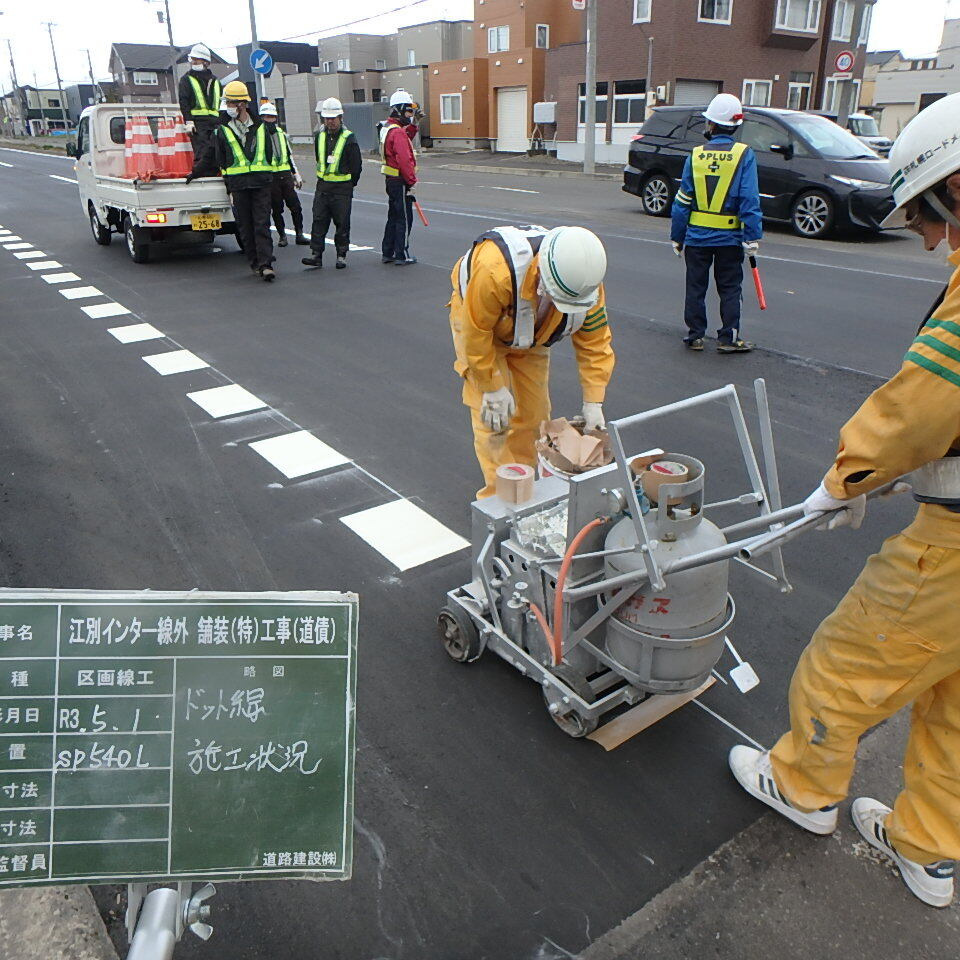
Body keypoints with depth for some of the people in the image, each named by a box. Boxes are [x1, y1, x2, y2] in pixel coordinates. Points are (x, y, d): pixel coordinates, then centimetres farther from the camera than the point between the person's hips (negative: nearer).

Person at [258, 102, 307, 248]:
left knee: (295, 205, -1)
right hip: (269, 177, -4)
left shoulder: (281, 133, 16)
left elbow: (289, 155, 22)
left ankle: (299, 234, 6)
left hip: (286, 175, 4)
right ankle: (282, 236, 12)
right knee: (277, 208, 1)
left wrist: (296, 174, 18)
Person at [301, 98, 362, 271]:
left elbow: (356, 165, -3)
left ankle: (341, 254, 12)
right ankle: (316, 254, 0)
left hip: (342, 188, -4)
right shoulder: (319, 136, 7)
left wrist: (350, 184, 2)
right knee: (319, 220, -1)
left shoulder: (349, 138, -8)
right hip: (322, 186, 4)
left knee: (342, 223, 2)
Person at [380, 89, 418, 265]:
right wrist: (411, 180, -17)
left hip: (391, 180, 10)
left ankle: (387, 253, 22)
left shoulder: (387, 128, 13)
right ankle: (402, 256, 3)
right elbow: (404, 160, -24)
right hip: (400, 182, -10)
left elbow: (405, 142, 19)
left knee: (393, 216, 16)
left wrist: (412, 128, 9)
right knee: (404, 219, -2)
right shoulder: (398, 132, -18)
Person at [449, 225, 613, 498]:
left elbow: (594, 344, -16)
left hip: (530, 337, 4)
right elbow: (475, 333, -31)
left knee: (534, 413, 5)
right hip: (476, 318, -4)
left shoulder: (587, 284, -28)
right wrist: (493, 388, -24)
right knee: (494, 417, -12)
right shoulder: (495, 271, -45)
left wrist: (593, 404, -19)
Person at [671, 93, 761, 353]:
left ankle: (695, 336, 16)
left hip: (697, 236, 1)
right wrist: (752, 238, -9)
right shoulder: (744, 155, -7)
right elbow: (749, 200, -12)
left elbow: (681, 202, 0)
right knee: (730, 289, 9)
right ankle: (728, 339, 9)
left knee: (695, 287, 12)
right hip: (730, 237, -1)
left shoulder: (696, 155, -1)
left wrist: (677, 237, 8)